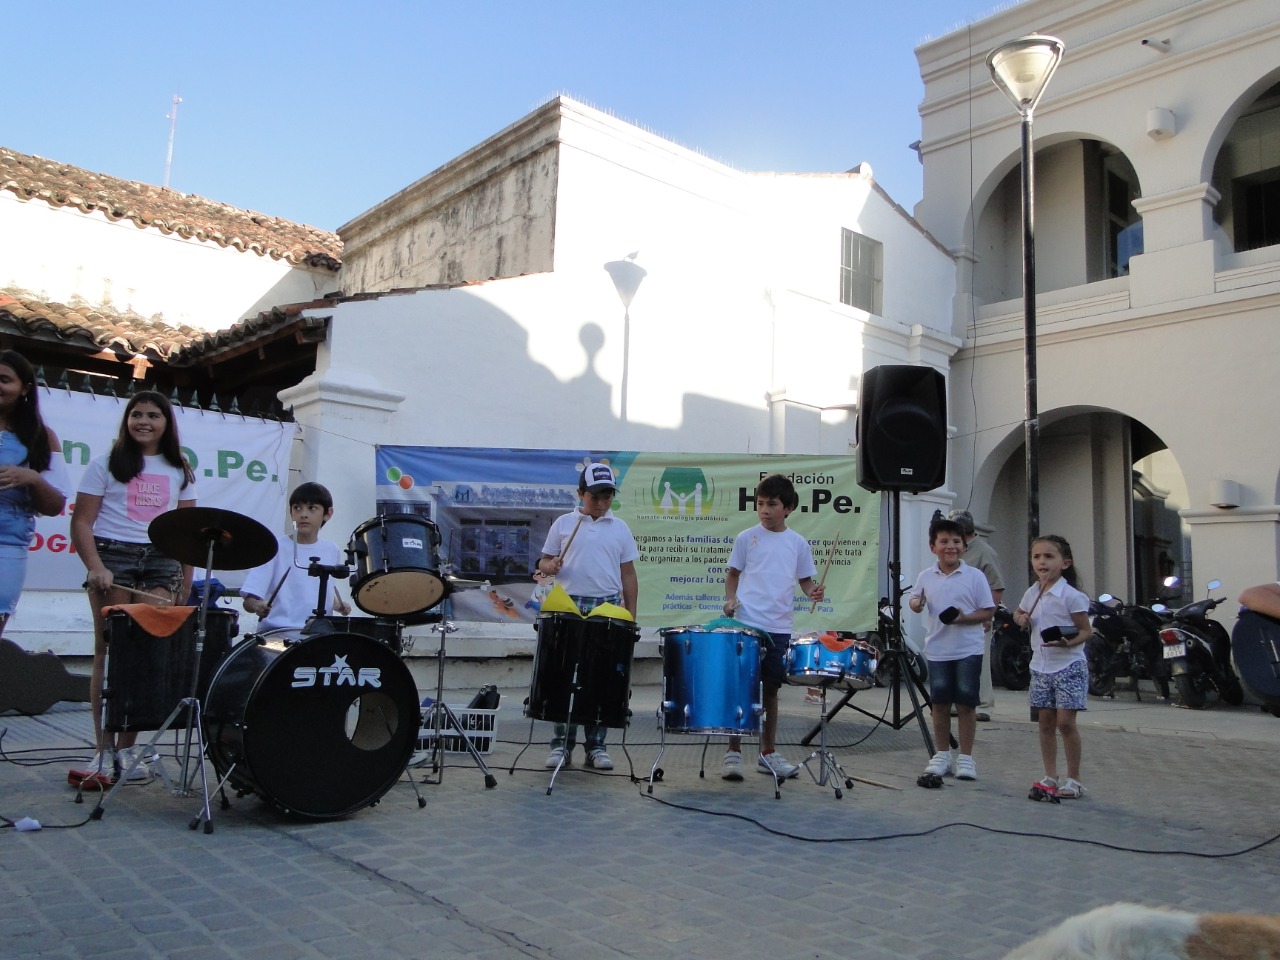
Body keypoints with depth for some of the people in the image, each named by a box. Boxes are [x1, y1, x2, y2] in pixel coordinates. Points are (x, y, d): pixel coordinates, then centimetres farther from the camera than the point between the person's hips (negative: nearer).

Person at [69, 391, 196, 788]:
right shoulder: (107, 464, 6)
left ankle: (127, 747, 5)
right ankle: (104, 750, 3)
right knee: (109, 653, -3)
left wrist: (186, 577, 4)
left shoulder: (179, 472, 14)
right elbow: (81, 522, 0)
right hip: (113, 556, -2)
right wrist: (95, 566, -14)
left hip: (160, 564, 2)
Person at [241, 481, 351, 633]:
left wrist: (339, 605, 2)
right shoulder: (275, 548, -3)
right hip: (276, 631, -4)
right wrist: (257, 605, -28)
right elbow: (249, 601, -7)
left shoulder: (332, 551, 9)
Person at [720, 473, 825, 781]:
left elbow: (805, 579, 13)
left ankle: (768, 753, 24)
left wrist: (813, 591, -8)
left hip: (779, 628, 2)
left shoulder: (798, 544, 7)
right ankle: (733, 752, 12)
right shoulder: (747, 538, 1)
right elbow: (733, 574, 8)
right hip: (746, 625, -2)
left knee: (771, 689, 13)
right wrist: (730, 599, -9)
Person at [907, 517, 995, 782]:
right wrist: (916, 604, -6)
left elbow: (988, 611, -4)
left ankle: (965, 757, 16)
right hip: (937, 650, 3)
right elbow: (914, 599, 17)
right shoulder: (926, 576, 2)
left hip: (968, 650, -2)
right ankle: (942, 754, 22)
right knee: (940, 703, 9)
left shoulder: (975, 576, -6)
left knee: (966, 703, 3)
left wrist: (965, 618, -20)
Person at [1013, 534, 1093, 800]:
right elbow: (1019, 612, 25)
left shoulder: (1071, 595, -13)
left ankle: (1074, 779, 7)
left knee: (1065, 722, -6)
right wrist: (1020, 617, 1)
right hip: (1040, 666, 6)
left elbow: (1086, 630, -10)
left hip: (1069, 666, -6)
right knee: (1046, 721, 10)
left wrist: (1068, 642, -30)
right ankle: (1050, 777, 18)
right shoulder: (1031, 594, 6)